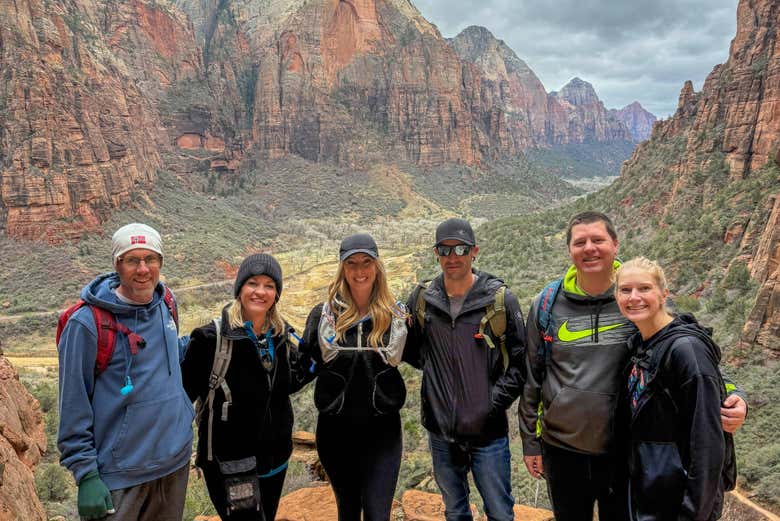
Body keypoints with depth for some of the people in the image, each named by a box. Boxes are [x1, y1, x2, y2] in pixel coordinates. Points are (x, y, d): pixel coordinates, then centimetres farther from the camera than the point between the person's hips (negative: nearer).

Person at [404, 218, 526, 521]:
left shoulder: (500, 299, -8)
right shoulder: (421, 300, -1)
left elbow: (519, 361, -5)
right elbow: (410, 350, 14)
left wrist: (495, 403, -11)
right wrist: (434, 370, -2)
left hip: (489, 433, -3)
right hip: (441, 432, 3)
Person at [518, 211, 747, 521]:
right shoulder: (547, 304, -4)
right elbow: (532, 376, 3)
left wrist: (730, 398, -21)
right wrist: (529, 441, 5)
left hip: (626, 452, -1)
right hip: (562, 451, 1)